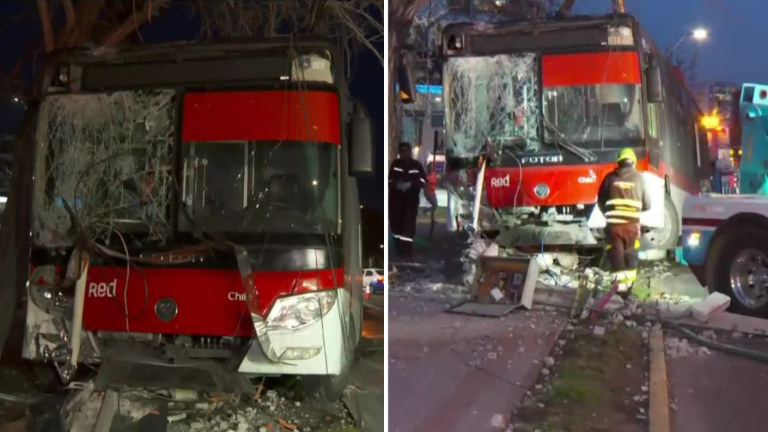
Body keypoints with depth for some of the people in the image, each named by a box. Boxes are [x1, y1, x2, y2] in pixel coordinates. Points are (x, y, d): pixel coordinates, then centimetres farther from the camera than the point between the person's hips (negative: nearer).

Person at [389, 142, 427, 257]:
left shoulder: (417, 165, 0)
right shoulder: (395, 164, 3)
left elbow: (423, 181, -4)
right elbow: (390, 180, 2)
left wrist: (410, 184, -20)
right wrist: (397, 185, -19)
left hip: (411, 200, -2)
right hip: (396, 199, 2)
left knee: (409, 224, -9)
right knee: (395, 222, 7)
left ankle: (406, 248, -6)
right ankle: (399, 247, 26)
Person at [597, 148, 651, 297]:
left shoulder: (610, 178, 3)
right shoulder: (639, 178, 4)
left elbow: (601, 201, 7)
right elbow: (647, 204, 8)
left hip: (613, 224, 0)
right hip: (632, 224, 0)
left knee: (616, 257, 3)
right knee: (631, 257, 13)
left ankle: (620, 290, -2)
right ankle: (628, 288, 13)